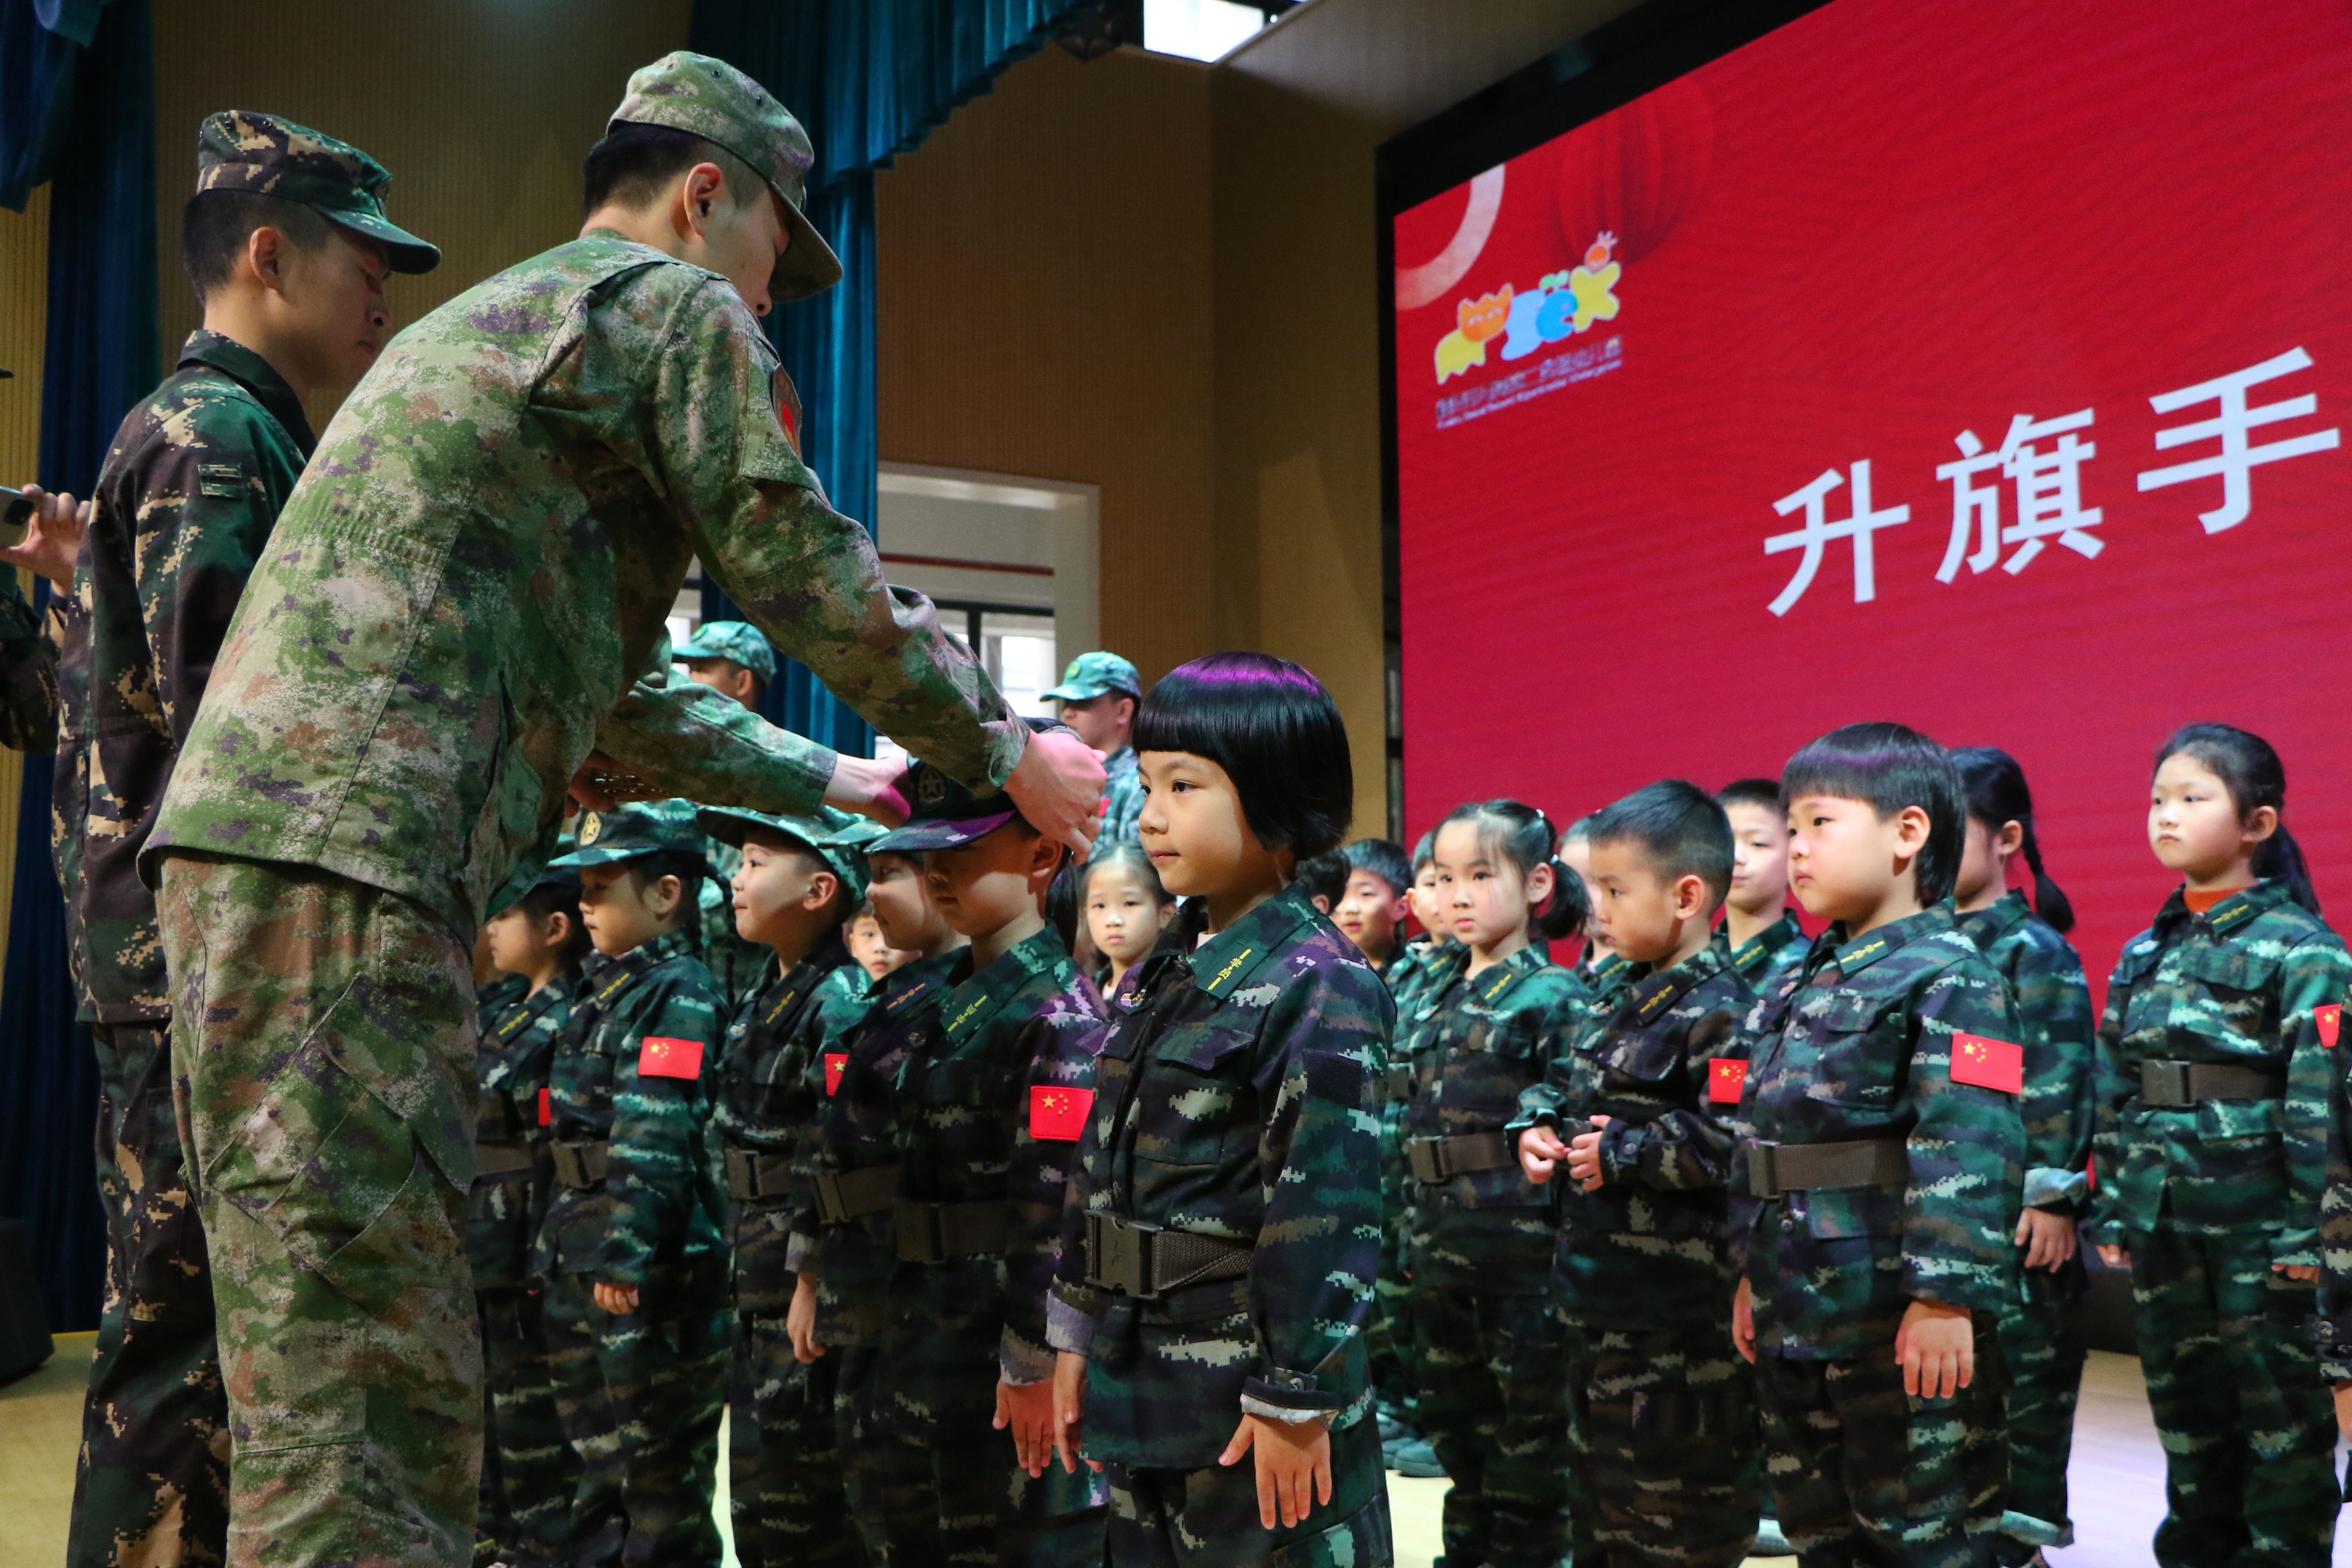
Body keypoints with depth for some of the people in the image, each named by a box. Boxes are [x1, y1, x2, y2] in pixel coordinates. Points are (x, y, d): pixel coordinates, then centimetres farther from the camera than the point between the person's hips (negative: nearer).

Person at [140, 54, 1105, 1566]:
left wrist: (829, 783, 34)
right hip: (350, 852, -10)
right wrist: (1005, 755, 12)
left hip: (249, 829, 10)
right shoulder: (676, 304, 3)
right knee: (367, 1406, -10)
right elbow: (811, 579, -1)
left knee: (362, 1392, 14)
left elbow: (615, 692, 32)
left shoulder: (489, 321, 31)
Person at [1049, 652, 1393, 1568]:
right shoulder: (1164, 974, 8)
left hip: (1251, 1391, -8)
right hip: (1142, 1384, 8)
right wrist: (1077, 1338, 13)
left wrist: (1295, 1400, -18)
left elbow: (1325, 1209, -19)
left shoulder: (1319, 989, -16)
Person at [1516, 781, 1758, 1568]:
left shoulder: (1717, 1010, -18)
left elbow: (1730, 1140, -29)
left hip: (1678, 1317, -9)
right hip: (1602, 1292, 9)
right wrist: (1537, 1125, 3)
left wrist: (1621, 1152, -22)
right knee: (1604, 1468, 21)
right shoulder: (1625, 996, 11)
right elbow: (1562, 1076, 23)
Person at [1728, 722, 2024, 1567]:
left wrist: (1947, 1298, -25)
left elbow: (1969, 1148, -21)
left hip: (1903, 1330, -8)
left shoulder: (1948, 977, -13)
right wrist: (1753, 1273, 18)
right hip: (1796, 1318, 9)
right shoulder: (1803, 984, 13)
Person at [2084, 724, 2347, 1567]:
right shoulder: (2144, 954, 10)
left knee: (2282, 1417, 5)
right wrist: (2109, 1210, 10)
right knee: (2186, 1405, 15)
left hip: (2258, 1221, -6)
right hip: (2162, 1214, 6)